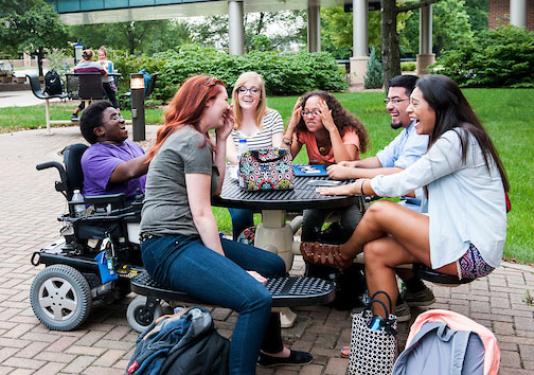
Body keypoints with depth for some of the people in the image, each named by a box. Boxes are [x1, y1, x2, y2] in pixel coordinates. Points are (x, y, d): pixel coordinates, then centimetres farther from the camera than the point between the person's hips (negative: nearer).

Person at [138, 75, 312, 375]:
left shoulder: (188, 136, 19)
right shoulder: (193, 141, -12)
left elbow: (215, 189, 18)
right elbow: (202, 214, -16)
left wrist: (222, 139, 13)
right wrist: (225, 264, -16)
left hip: (189, 240, 11)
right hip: (169, 247, -11)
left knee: (273, 266, 16)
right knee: (256, 298, -28)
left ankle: (271, 348, 32)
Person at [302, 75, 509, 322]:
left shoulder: (457, 139, -15)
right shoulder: (451, 139, 15)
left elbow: (405, 182, -16)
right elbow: (415, 184, 11)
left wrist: (352, 187, -3)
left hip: (472, 253, -9)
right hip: (462, 239, 9)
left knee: (379, 211, -13)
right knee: (375, 251, -2)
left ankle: (341, 257, 16)